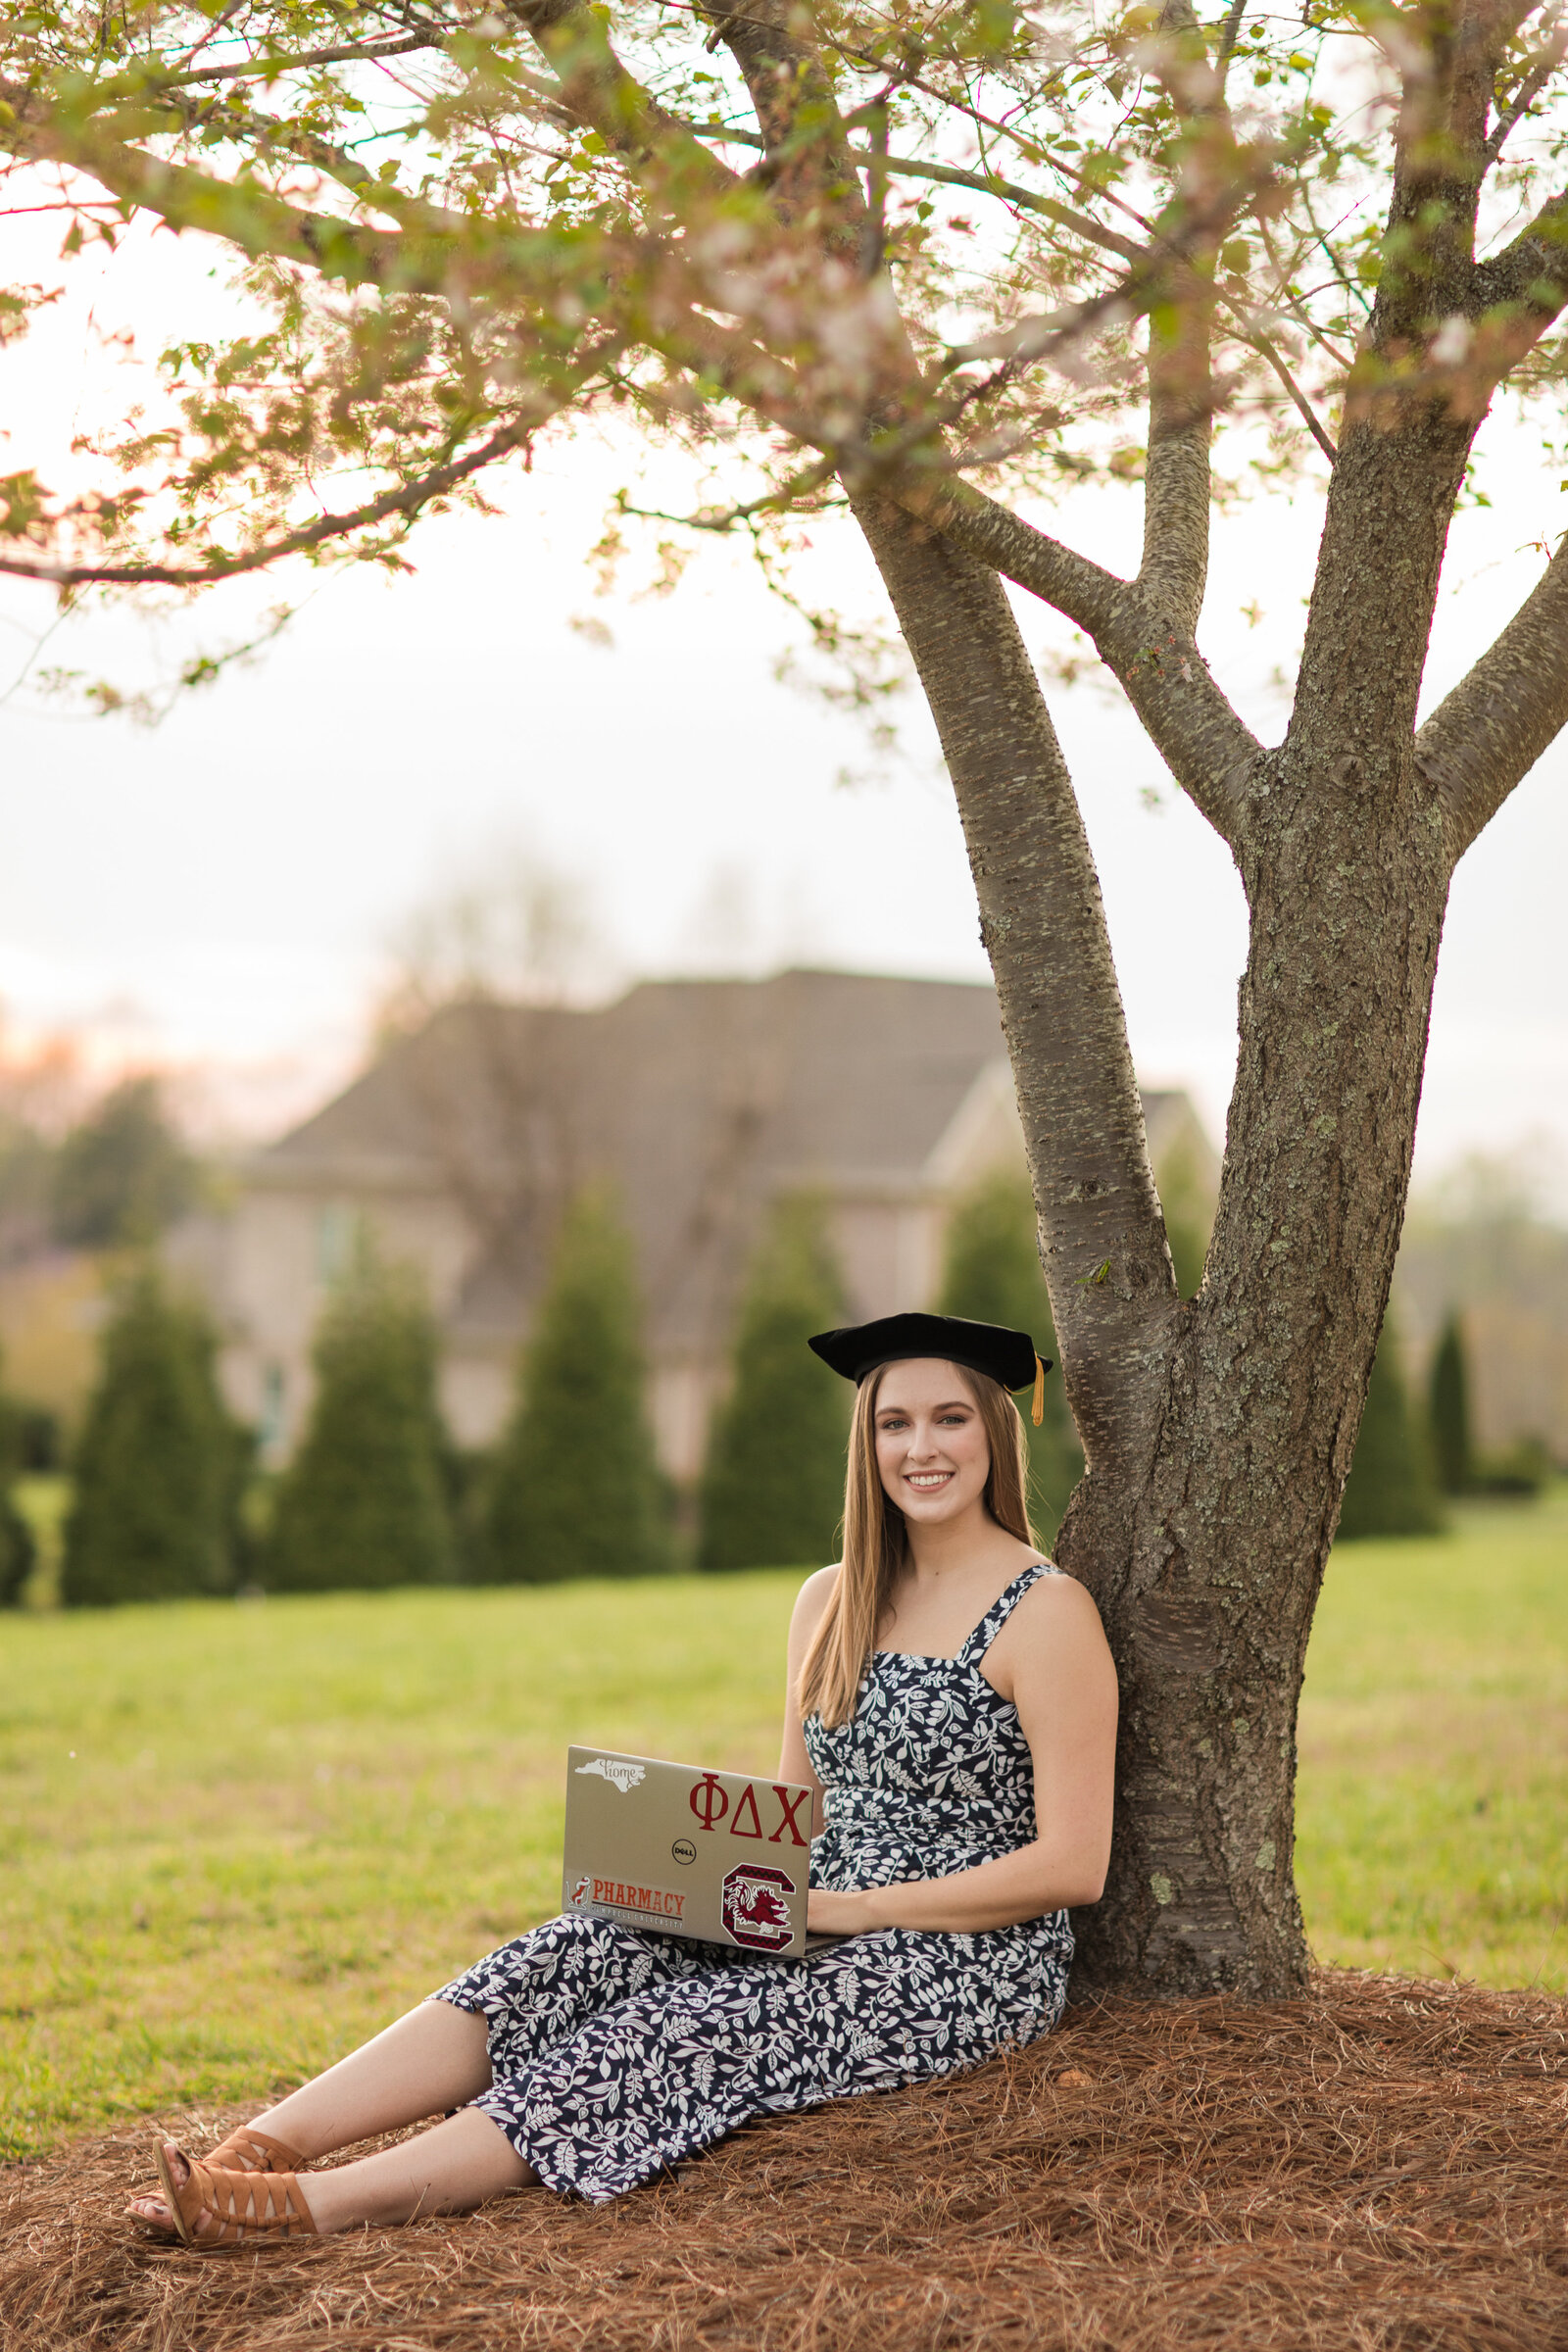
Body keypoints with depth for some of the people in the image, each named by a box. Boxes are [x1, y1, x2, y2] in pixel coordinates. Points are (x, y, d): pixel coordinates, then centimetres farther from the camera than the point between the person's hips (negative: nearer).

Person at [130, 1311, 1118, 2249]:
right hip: (822, 1933, 7)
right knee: (573, 1958, -18)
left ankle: (319, 2205, -39)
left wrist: (858, 1908, -18)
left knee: (681, 2039, -28)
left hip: (969, 1964, -7)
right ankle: (266, 2146, -31)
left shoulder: (1048, 1614, -8)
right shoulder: (831, 1601, 14)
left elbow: (1072, 1867, -13)